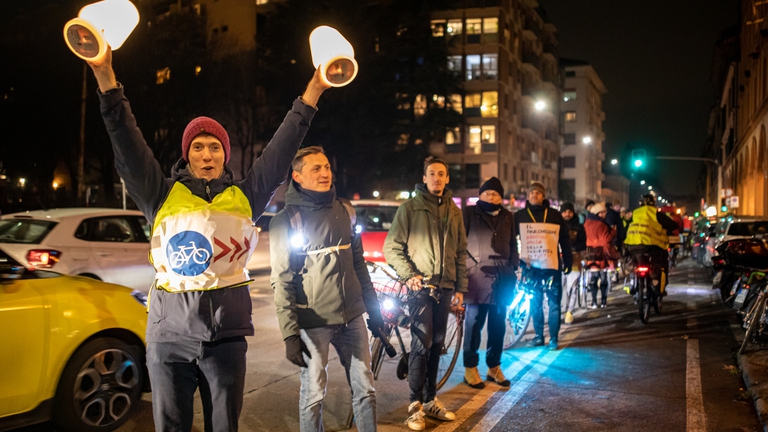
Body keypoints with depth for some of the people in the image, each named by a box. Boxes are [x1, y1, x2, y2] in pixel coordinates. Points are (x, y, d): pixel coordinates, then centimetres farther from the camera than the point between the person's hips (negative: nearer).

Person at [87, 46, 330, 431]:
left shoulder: (244, 197, 7)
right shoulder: (164, 196, 4)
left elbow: (282, 149, 2)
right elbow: (128, 145, -5)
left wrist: (314, 90, -2)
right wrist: (104, 75, -16)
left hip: (227, 331, 1)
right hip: (170, 331, -1)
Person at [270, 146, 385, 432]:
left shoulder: (344, 210, 8)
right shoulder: (286, 220, -6)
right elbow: (282, 281, -8)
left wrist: (373, 309, 13)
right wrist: (290, 333, -12)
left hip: (352, 318, 4)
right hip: (313, 324, -4)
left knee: (365, 389, 10)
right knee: (313, 396, 5)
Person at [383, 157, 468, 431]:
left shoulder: (453, 211, 12)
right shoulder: (410, 208, -2)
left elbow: (461, 253, 16)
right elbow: (392, 247, -4)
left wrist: (460, 287, 11)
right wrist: (409, 274, -16)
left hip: (445, 287, 5)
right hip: (420, 286, -5)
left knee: (437, 344, 10)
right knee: (422, 343, -11)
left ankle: (430, 400, 21)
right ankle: (416, 405, -1)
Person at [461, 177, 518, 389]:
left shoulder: (507, 217, 16)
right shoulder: (469, 213, 2)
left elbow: (513, 244, 21)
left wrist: (513, 267, 9)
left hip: (502, 278, 5)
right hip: (477, 276, -5)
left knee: (498, 325, 10)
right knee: (474, 323, -2)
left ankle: (494, 367, 21)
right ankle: (470, 368, 8)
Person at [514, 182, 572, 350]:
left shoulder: (555, 215, 4)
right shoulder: (520, 216, 6)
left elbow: (565, 240, 7)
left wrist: (568, 262, 5)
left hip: (552, 266, -1)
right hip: (531, 266, 1)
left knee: (554, 303, 1)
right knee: (535, 303, 7)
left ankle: (554, 338, 9)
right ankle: (539, 336, 17)